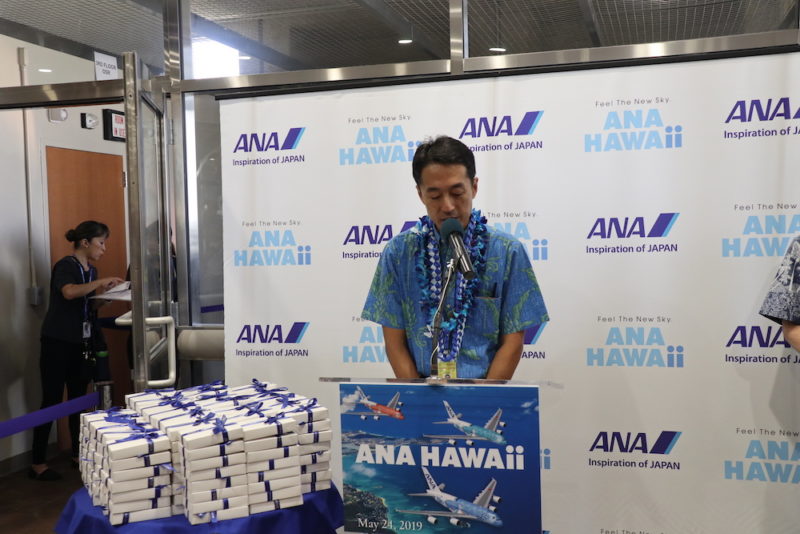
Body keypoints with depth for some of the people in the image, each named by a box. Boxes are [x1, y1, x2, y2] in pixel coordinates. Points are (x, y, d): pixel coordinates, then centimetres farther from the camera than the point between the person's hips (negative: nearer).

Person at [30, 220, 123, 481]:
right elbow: (69, 292, -31)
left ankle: (77, 455, 23)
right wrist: (102, 282, -28)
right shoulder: (65, 265, -11)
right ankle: (38, 463, 2)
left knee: (78, 399, 12)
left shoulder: (90, 271, 13)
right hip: (58, 342, -8)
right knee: (51, 401, -5)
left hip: (81, 344, 8)